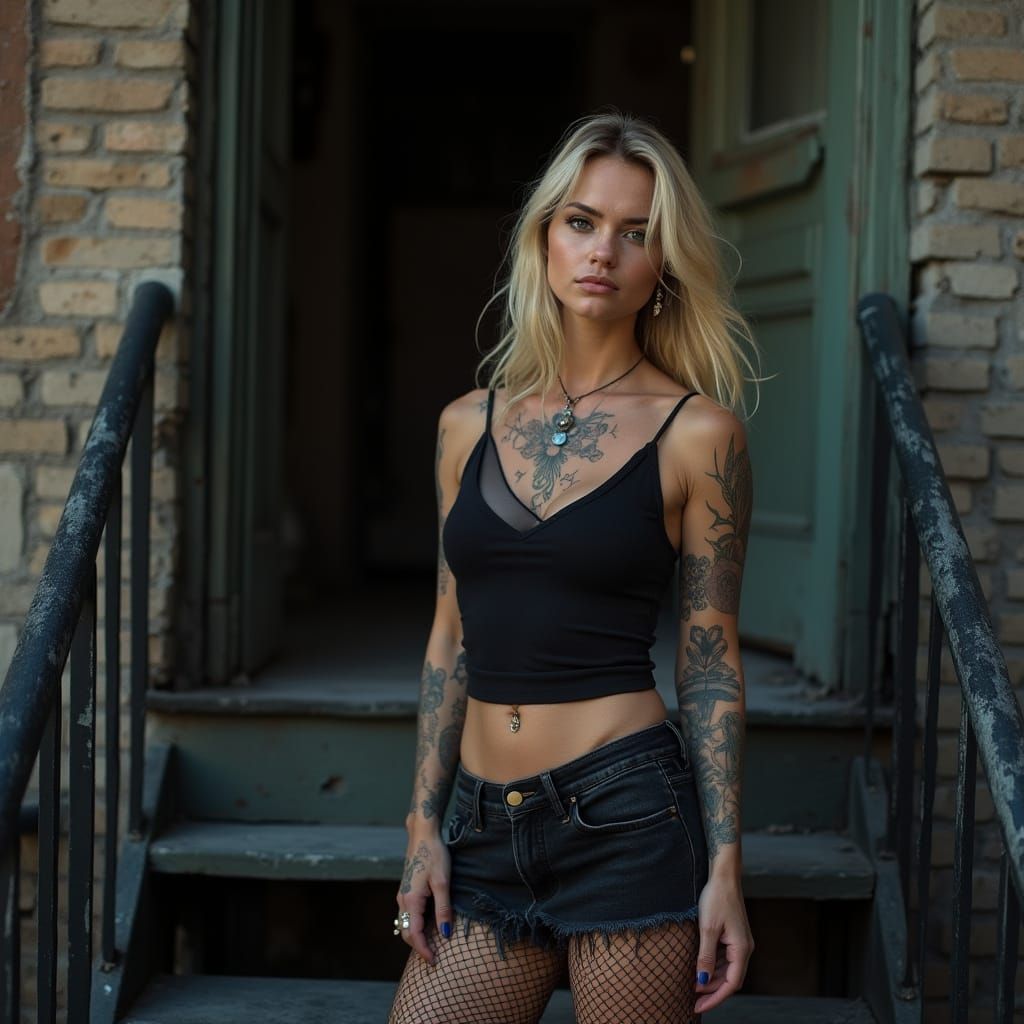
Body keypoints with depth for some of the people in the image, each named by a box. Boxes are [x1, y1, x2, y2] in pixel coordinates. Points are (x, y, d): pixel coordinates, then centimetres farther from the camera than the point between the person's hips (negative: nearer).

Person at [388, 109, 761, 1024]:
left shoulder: (697, 433, -3)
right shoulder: (469, 425, 9)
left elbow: (711, 663, -2)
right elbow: (450, 642, 12)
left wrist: (725, 866, -5)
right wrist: (424, 828, 9)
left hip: (627, 817, -4)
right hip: (486, 830, 4)